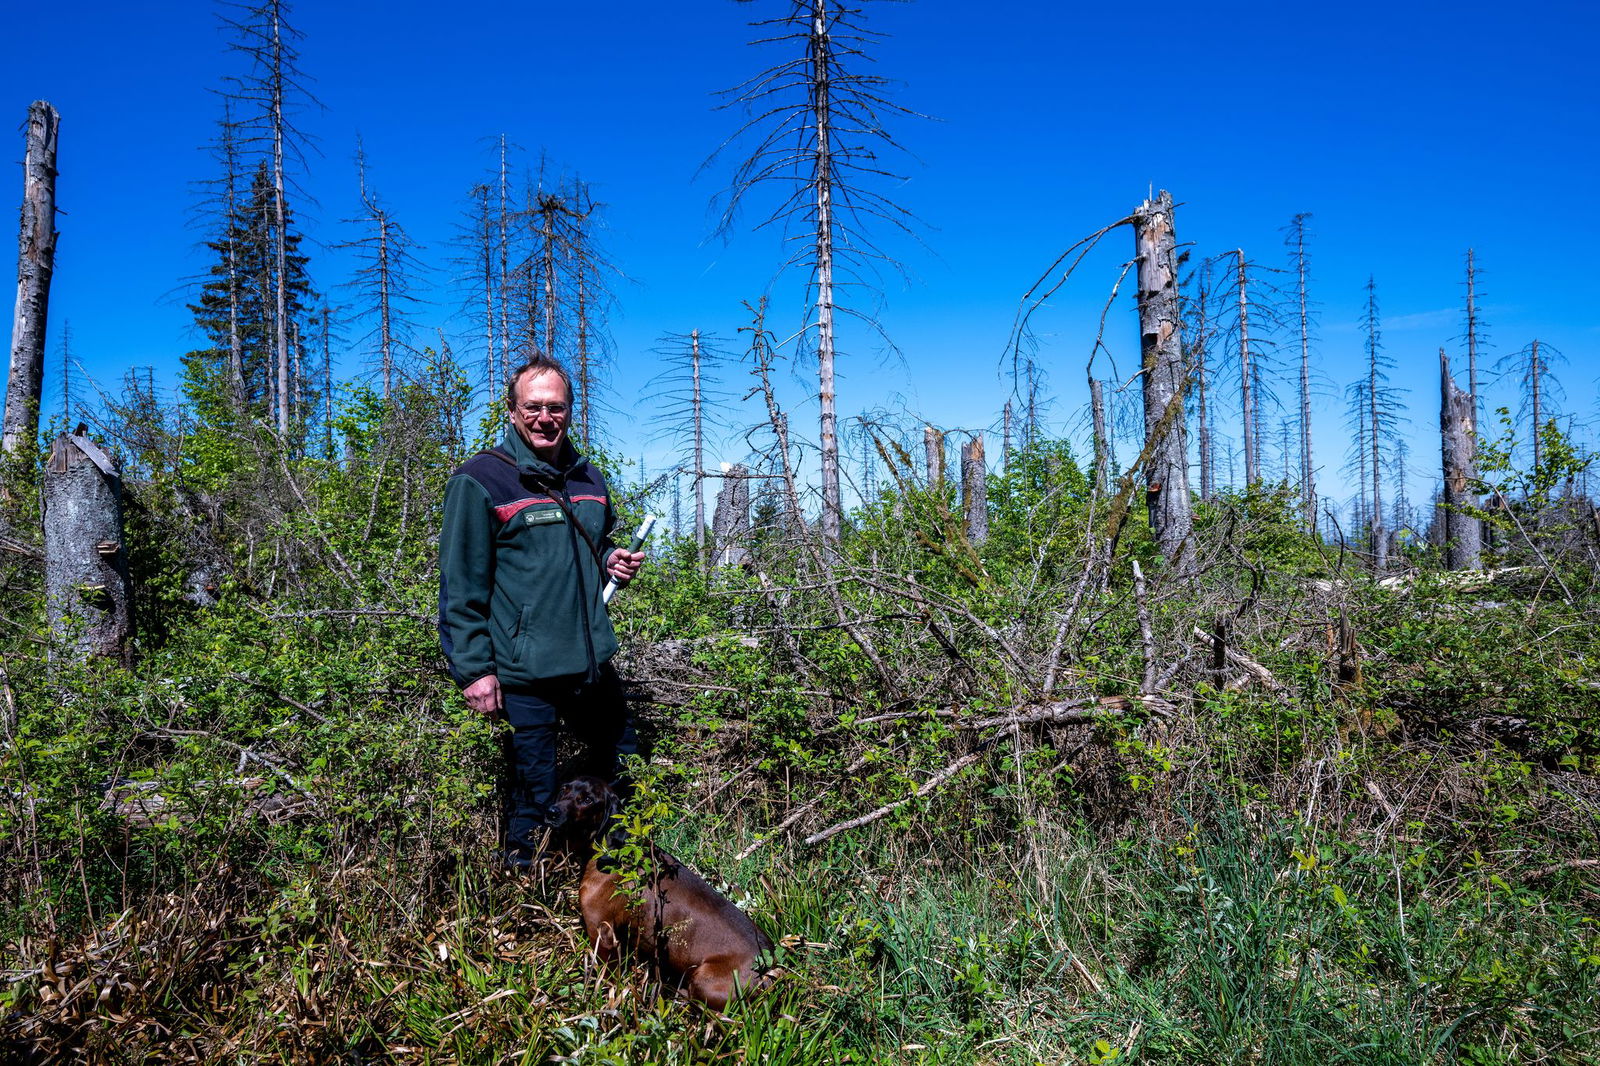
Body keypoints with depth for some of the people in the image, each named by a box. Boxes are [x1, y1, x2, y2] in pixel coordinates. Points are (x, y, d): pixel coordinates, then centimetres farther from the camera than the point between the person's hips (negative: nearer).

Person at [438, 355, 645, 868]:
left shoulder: (589, 478, 9)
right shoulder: (480, 480, -9)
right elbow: (461, 587, -10)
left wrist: (612, 560, 3)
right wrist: (473, 668, -14)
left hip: (595, 664, 7)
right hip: (523, 675, -7)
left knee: (621, 769, 21)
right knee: (530, 797, 3)